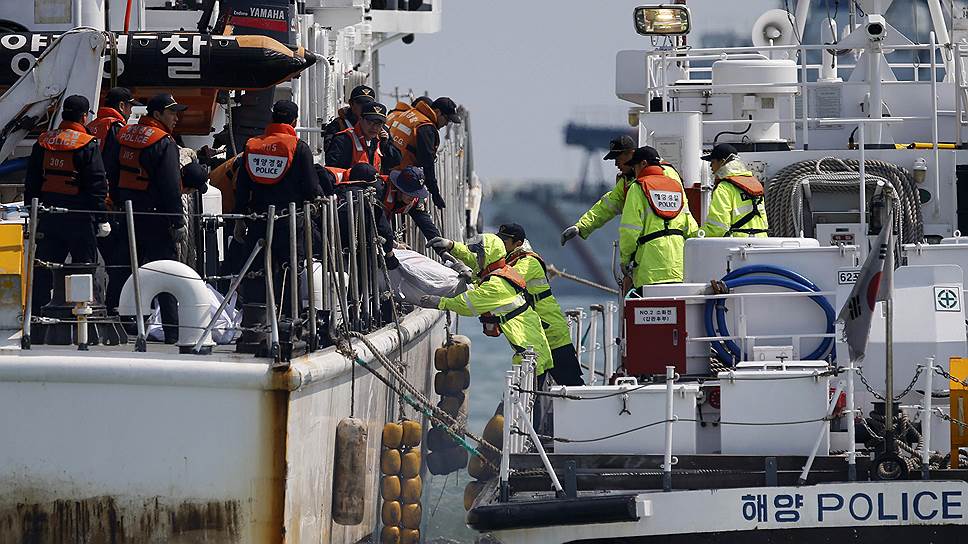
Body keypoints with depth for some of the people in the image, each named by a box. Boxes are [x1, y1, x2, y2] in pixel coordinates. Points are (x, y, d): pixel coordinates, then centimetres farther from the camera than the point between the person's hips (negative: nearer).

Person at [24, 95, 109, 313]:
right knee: (83, 263, 3)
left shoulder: (43, 142, 7)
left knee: (44, 264, 8)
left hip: (47, 215, 5)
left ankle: (35, 309, 7)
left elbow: (31, 182, 12)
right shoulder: (88, 146, -9)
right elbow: (96, 186, -11)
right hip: (78, 217, -5)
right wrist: (102, 219, -7)